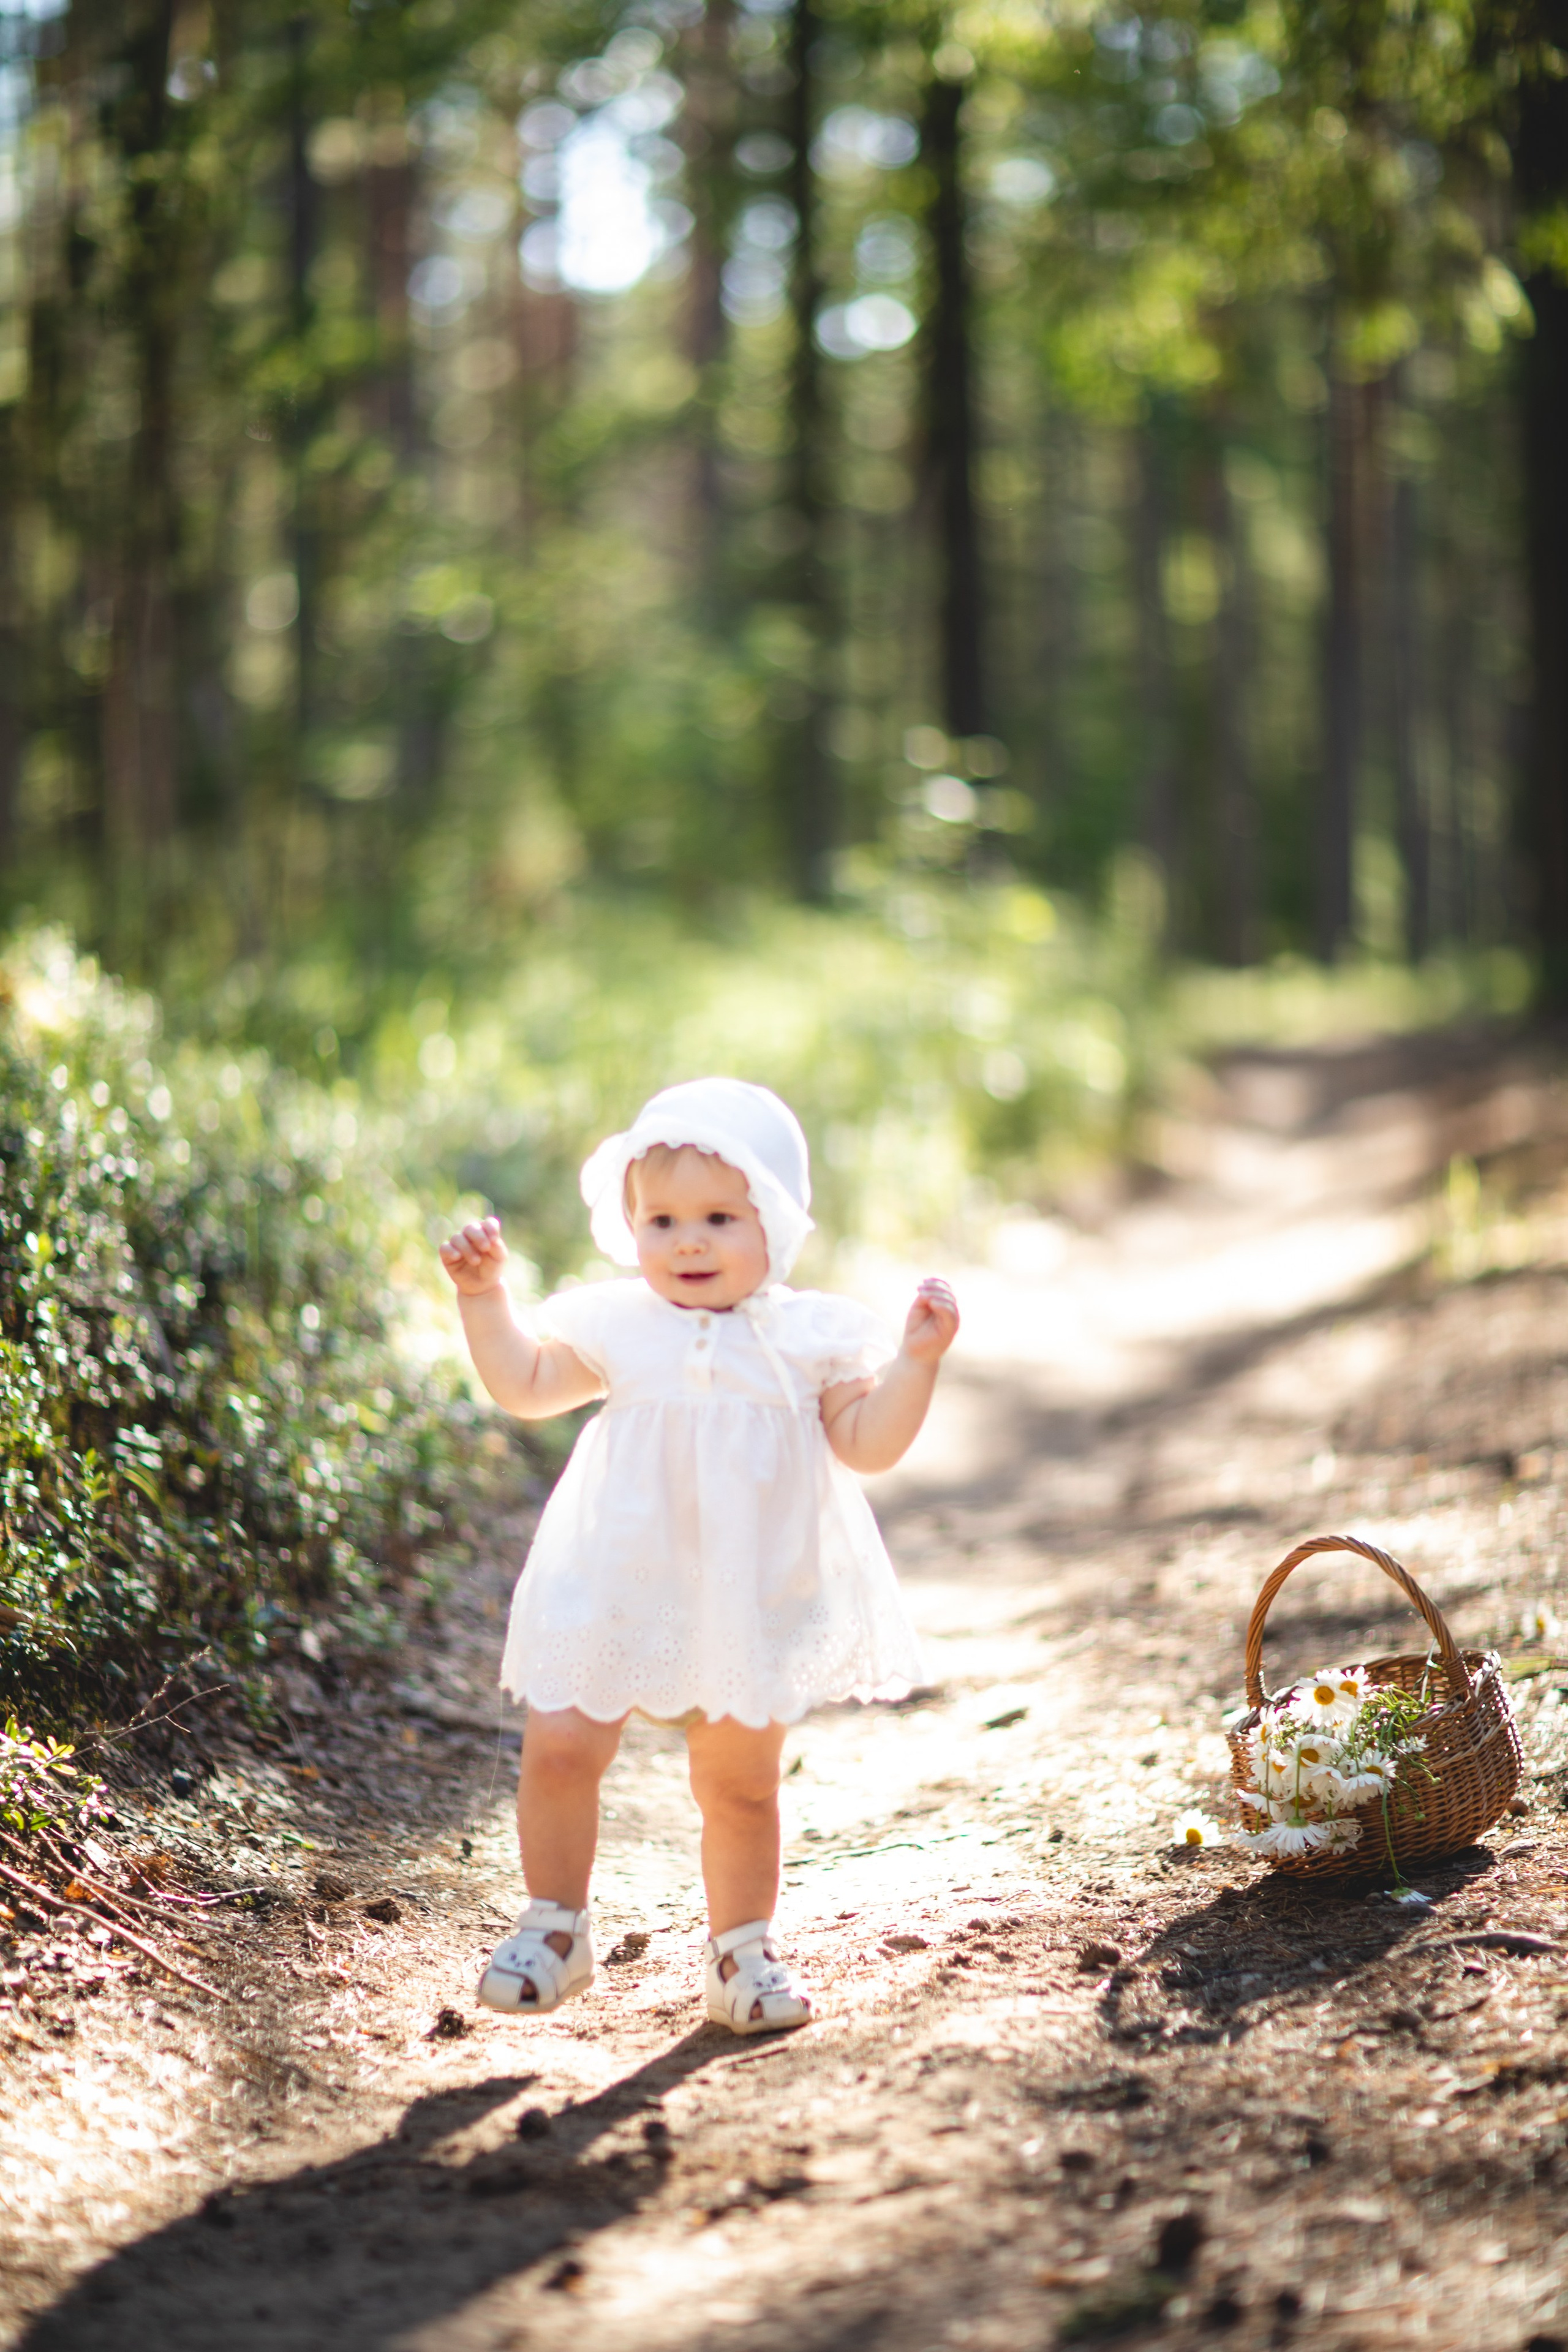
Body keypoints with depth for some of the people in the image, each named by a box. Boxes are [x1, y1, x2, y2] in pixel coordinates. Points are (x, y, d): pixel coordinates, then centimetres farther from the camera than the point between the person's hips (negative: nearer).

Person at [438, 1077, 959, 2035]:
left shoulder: (808, 1336, 0)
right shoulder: (617, 1326, 3)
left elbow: (868, 1442, -2)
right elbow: (524, 1385, 11)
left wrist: (916, 1360, -13)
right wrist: (485, 1294, 2)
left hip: (749, 1605, 0)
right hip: (619, 1591, 0)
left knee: (741, 1782, 8)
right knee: (560, 1744, -8)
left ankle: (744, 1947, 25)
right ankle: (556, 1927, 11)